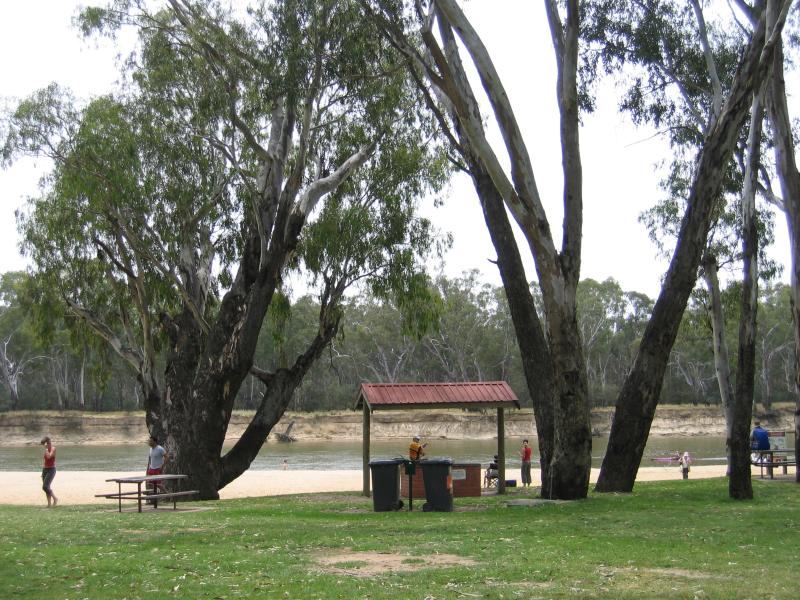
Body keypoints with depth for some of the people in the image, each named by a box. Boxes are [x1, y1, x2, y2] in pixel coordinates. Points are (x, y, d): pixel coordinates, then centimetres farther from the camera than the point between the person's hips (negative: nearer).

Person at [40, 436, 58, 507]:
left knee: (45, 487, -16)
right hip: (45, 469, 8)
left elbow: (48, 456, -27)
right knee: (47, 487, 5)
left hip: (51, 470, -8)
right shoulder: (46, 449, 13)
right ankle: (49, 503, 8)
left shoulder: (53, 448, -11)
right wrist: (43, 471, 21)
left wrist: (46, 448, -20)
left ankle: (55, 498, 0)